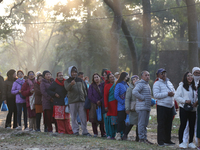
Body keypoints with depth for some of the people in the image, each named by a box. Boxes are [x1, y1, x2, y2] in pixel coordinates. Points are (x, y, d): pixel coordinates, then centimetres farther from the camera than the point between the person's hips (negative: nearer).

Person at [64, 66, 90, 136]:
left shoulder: (80, 80, 17)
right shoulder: (67, 81, 4)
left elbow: (84, 90, 20)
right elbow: (67, 88, -17)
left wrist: (86, 98, 13)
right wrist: (71, 84, -38)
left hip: (81, 101, 3)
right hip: (72, 101, -3)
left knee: (83, 117, -1)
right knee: (74, 117, -1)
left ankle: (85, 131, 2)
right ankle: (75, 131, 6)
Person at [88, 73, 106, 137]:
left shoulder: (102, 86, 8)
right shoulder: (91, 86, 6)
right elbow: (90, 96, -1)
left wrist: (100, 101, -12)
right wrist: (96, 101, -10)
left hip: (101, 104, 1)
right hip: (94, 105, 0)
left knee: (102, 119, -1)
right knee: (94, 119, -3)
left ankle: (103, 133, 4)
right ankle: (95, 133, 5)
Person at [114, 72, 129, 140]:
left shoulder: (126, 85, 14)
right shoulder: (119, 85, -7)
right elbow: (116, 95, -12)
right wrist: (122, 102, -13)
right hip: (121, 106, -7)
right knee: (120, 120, -7)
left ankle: (124, 134, 12)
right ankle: (118, 134, -1)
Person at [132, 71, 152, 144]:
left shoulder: (147, 84, 21)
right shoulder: (140, 84, -10)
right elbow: (134, 92, -26)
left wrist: (151, 101, 17)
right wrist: (142, 98, -18)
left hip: (147, 107, 10)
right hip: (142, 107, -10)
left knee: (145, 124, 11)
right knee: (142, 123, -8)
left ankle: (145, 138, 14)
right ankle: (141, 138, -7)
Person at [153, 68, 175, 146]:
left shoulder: (169, 83, 16)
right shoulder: (157, 84, -6)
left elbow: (173, 91, 27)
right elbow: (156, 95, -17)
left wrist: (173, 93, 1)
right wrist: (167, 94, -19)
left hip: (171, 106, 7)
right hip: (162, 106, -7)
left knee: (169, 124, 11)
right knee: (161, 124, -6)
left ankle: (167, 140, 19)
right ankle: (160, 141, -2)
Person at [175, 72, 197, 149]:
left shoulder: (194, 87, 13)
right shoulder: (181, 86, -4)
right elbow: (176, 96, -9)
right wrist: (185, 101, -19)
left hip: (193, 109, 5)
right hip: (184, 108, -5)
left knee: (192, 126, 6)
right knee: (183, 125, -3)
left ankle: (191, 142, 15)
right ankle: (181, 142, 3)